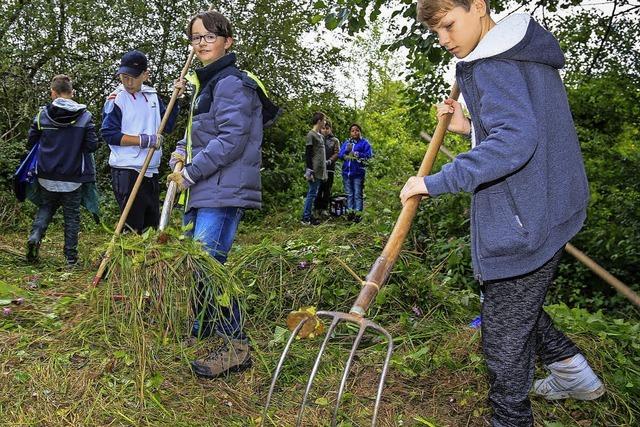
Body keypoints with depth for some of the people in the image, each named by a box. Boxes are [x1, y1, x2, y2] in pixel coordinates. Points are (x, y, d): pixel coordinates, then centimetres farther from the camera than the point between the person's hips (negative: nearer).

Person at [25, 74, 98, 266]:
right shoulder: (85, 116, -7)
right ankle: (71, 257, 12)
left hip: (46, 177, 2)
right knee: (72, 216, 9)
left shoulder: (42, 115, -3)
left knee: (45, 209, 22)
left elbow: (31, 141, 4)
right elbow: (92, 145, -8)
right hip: (73, 178, -1)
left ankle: (35, 236, -3)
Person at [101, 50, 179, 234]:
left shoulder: (152, 96, 10)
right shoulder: (116, 99, -7)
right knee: (133, 227, -6)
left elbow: (168, 125, 12)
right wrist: (144, 140, -17)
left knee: (152, 225, 13)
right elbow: (109, 134, -13)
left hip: (151, 171, 6)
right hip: (127, 172, -6)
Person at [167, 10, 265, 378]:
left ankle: (236, 346, -7)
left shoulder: (232, 83, -10)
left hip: (224, 192, -10)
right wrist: (183, 151, 6)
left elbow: (231, 140, -19)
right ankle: (205, 323, 35)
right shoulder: (208, 83, 21)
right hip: (201, 190, 10)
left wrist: (190, 173, -15)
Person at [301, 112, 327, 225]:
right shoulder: (311, 135, -9)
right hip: (314, 171, -9)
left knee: (314, 193, 10)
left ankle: (309, 215, 16)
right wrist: (309, 171, -18)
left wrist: (324, 171, 21)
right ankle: (305, 218, -4)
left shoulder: (320, 136, 18)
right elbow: (307, 154, -13)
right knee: (312, 193, -8)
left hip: (320, 171, 9)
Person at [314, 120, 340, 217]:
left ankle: (324, 208, 6)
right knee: (318, 189, -1)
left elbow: (337, 153, 2)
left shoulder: (335, 140, 11)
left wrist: (330, 160, -14)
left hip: (329, 168, 0)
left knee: (327, 189, 1)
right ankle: (317, 208, 6)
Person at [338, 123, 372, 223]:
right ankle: (350, 212, 15)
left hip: (358, 172, -4)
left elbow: (368, 154, -8)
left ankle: (358, 214, -1)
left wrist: (357, 154, -14)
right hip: (347, 172, 4)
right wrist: (346, 150, -12)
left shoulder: (364, 143, 2)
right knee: (349, 194, 9)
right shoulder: (346, 143, 13)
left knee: (357, 194, -3)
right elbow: (340, 155, 5)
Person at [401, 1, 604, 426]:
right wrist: (471, 128, 10)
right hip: (549, 213, 10)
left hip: (521, 224, -10)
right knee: (521, 306, 28)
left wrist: (435, 182, -28)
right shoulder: (532, 56, 14)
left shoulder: (491, 63, -16)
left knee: (505, 333, 4)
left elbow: (514, 142, -31)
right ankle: (574, 374, 40)